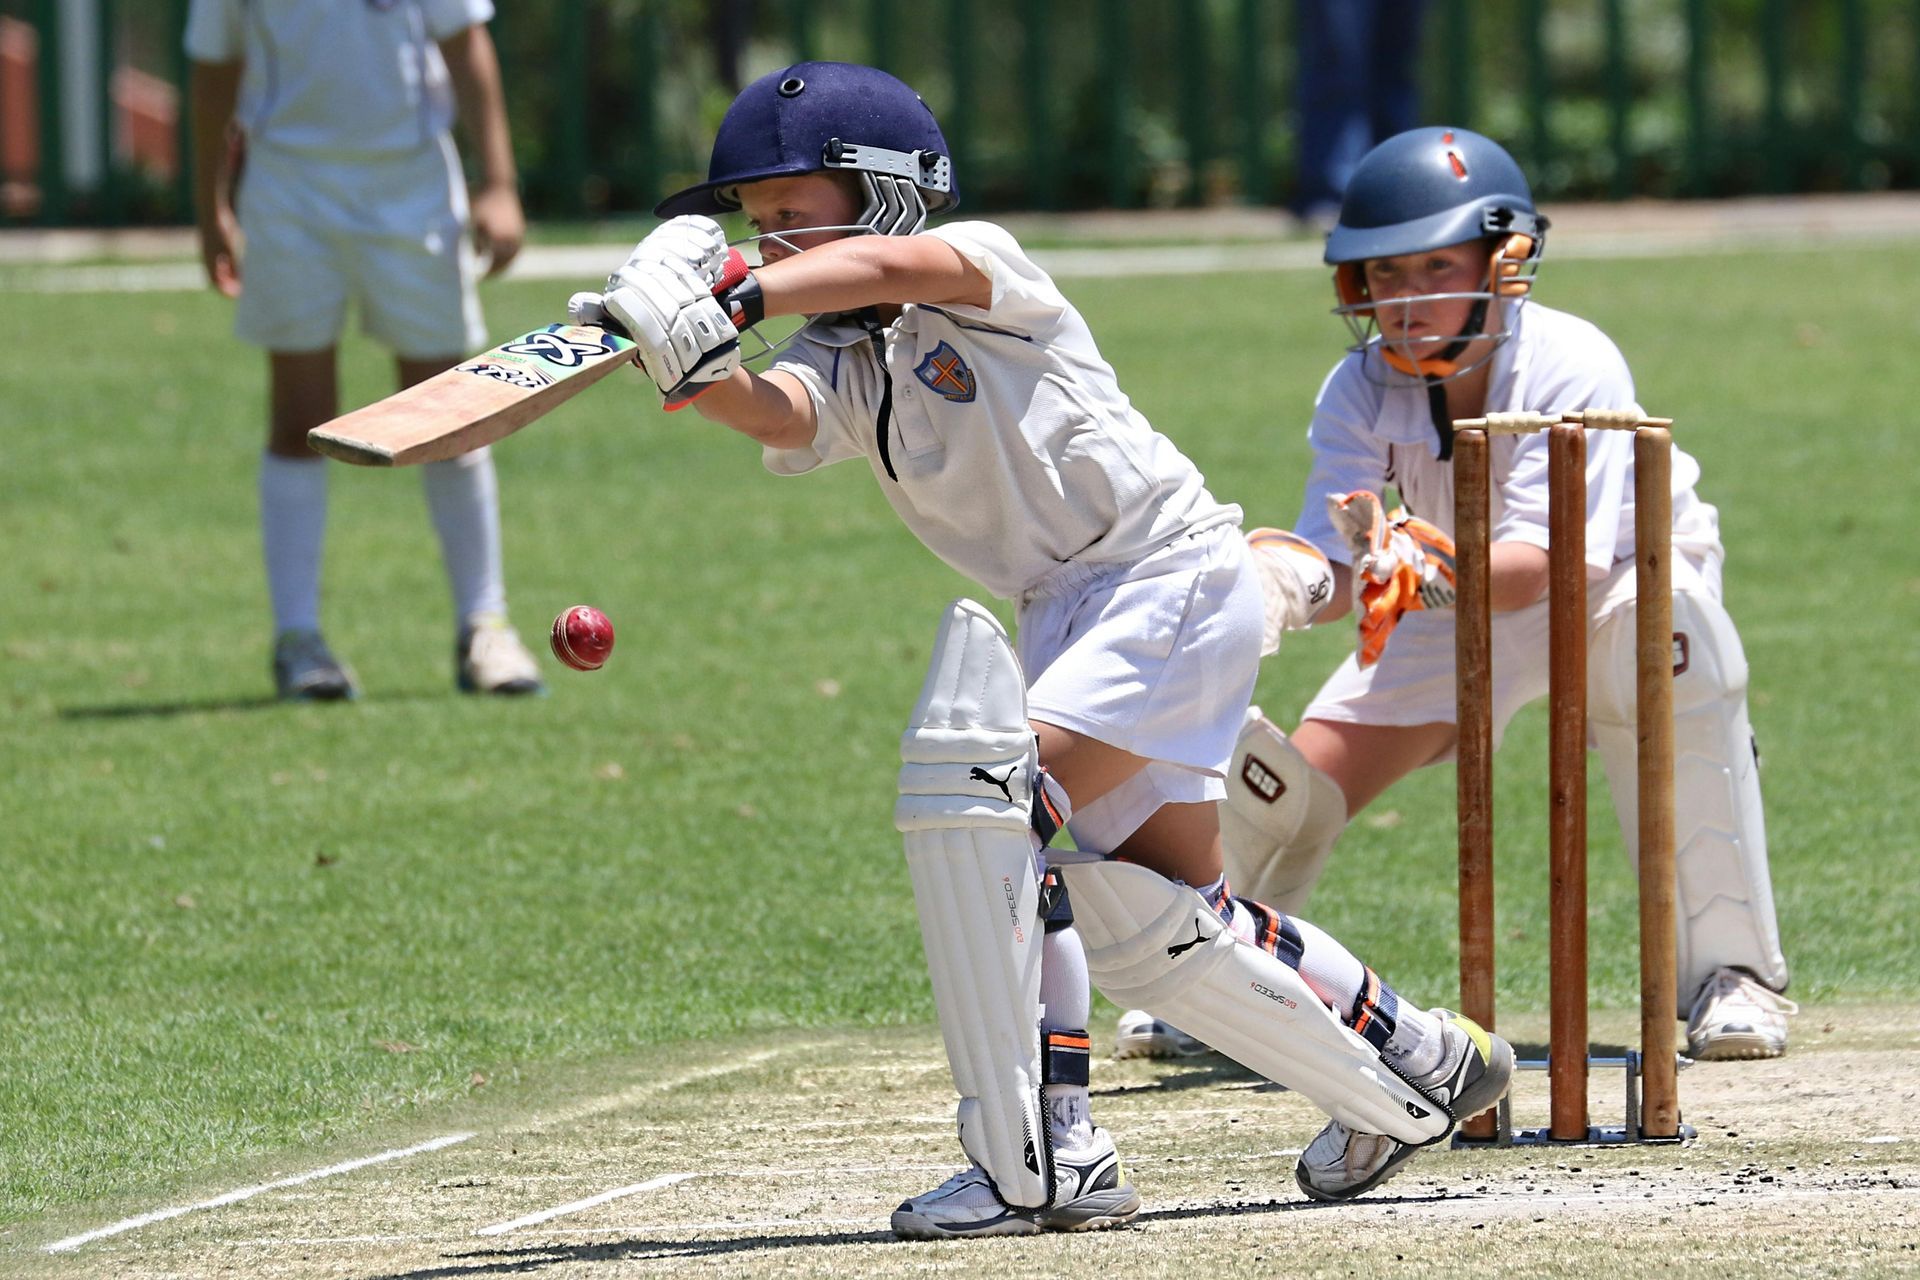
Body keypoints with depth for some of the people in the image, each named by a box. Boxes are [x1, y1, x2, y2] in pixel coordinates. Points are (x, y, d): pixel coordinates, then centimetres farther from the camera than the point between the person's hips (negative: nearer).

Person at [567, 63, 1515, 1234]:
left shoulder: (981, 267, -11)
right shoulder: (841, 373, 5)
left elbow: (894, 267, -35)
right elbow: (773, 413, -18)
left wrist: (739, 299, -47)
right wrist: (694, 366, -40)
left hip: (1177, 578, -9)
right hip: (1069, 611, 9)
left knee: (976, 796, -24)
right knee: (1151, 923, 14)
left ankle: (1037, 1163, -25)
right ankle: (1417, 1074, 35)